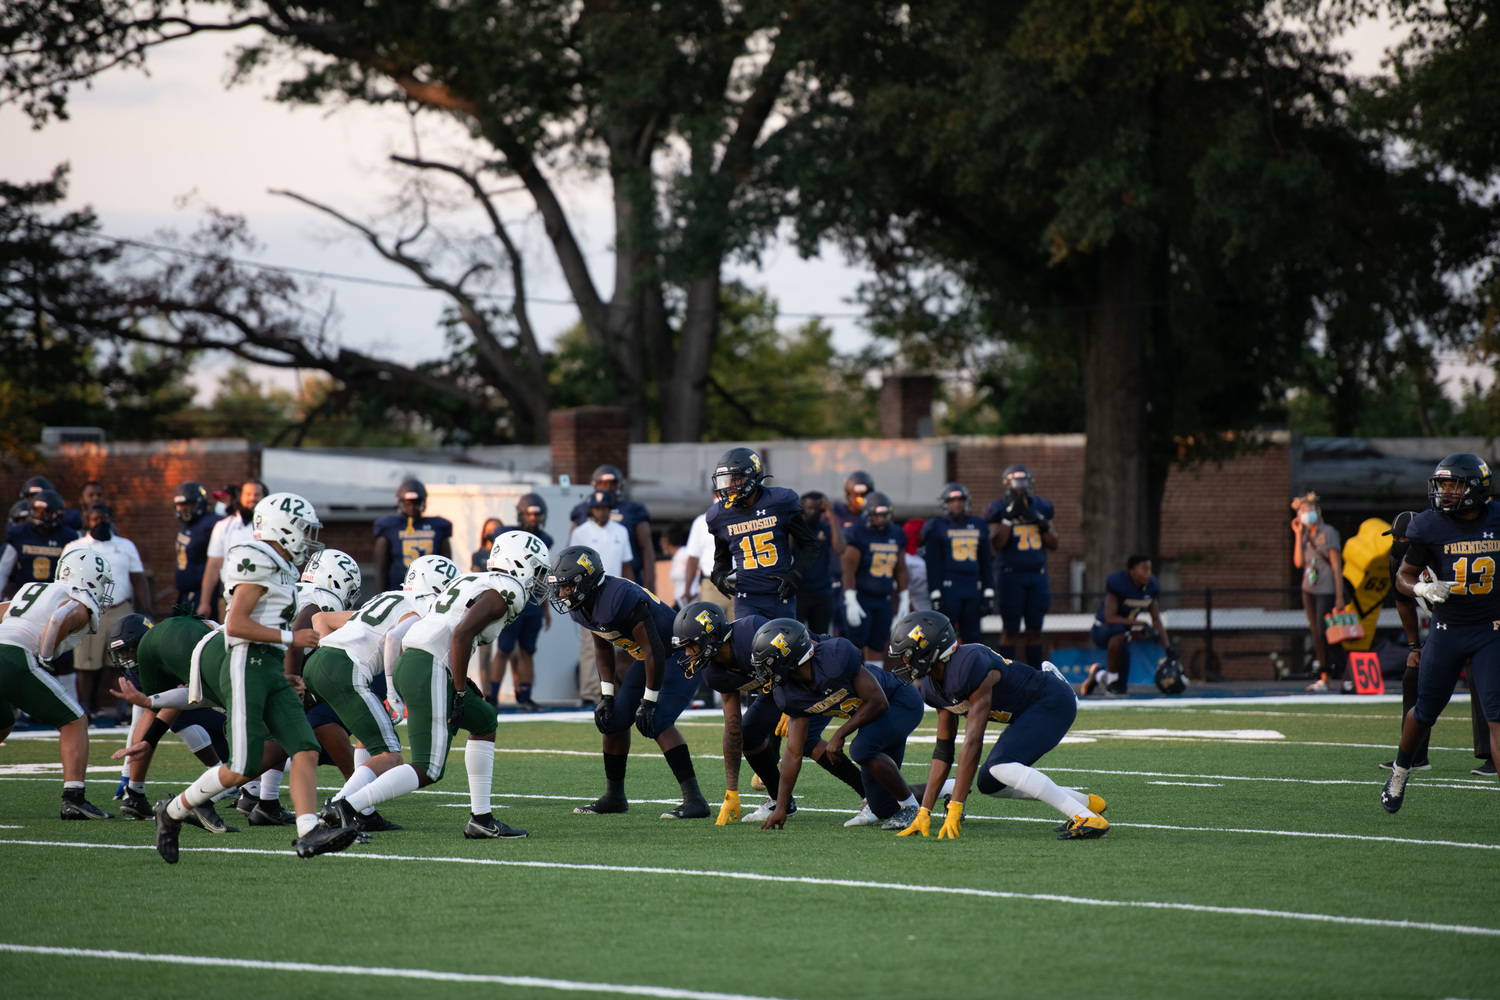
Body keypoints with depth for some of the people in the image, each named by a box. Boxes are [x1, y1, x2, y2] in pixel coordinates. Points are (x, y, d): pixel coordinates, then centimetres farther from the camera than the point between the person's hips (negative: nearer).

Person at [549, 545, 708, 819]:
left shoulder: (620, 598, -32)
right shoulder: (580, 608, -4)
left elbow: (654, 651, -28)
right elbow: (603, 649, 13)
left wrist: (649, 701, -22)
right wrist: (607, 695, 7)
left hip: (680, 655, -9)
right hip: (648, 658, 9)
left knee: (657, 722, -23)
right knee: (614, 719, 8)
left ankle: (694, 800, -22)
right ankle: (614, 796, 23)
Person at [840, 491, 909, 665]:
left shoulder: (896, 535, 7)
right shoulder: (858, 535, -12)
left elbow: (900, 569, 17)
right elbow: (849, 569, -14)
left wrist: (904, 599, 16)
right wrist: (851, 602, -18)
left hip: (884, 599, 6)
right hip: (860, 597, -6)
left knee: (877, 644, 7)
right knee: (856, 641, -10)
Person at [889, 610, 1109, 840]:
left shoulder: (969, 666, -30)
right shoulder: (933, 688, 0)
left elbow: (973, 743, -30)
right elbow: (943, 750, 7)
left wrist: (955, 808, -28)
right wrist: (924, 813, 3)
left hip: (1053, 701, -10)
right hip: (1030, 713, 10)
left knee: (1001, 765, -26)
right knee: (990, 784, 9)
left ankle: (1085, 817, -23)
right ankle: (1086, 802, 15)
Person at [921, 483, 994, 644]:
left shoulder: (978, 526, 14)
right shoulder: (937, 527, 0)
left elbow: (985, 564, 17)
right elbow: (933, 565, -5)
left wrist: (988, 592, 12)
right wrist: (935, 593, -11)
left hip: (973, 587, 5)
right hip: (948, 586, -5)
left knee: (971, 634, 6)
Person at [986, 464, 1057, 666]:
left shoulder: (1041, 507, 10)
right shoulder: (999, 509, -3)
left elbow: (1053, 545, 10)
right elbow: (996, 544, -15)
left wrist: (1043, 524, -7)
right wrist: (1009, 517, -20)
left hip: (1038, 574, 4)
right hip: (1011, 574, -4)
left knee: (1034, 630, 6)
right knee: (1010, 630, -3)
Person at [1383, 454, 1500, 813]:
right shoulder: (1431, 527, -8)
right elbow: (1404, 576, 1)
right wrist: (1422, 589, -19)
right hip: (1447, 631, 1)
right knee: (1426, 712, 12)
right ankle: (1400, 770, 40)